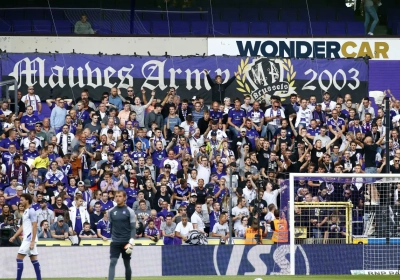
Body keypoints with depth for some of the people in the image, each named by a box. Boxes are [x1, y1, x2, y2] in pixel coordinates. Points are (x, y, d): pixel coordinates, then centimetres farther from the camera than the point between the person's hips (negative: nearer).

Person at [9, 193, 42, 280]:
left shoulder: (31, 211, -13)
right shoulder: (26, 211, 16)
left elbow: (35, 227, -17)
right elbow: (23, 227, 22)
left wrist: (32, 241, -22)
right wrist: (14, 237, 17)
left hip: (30, 239, -9)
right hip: (27, 239, 9)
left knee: (19, 258, -10)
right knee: (34, 259, 8)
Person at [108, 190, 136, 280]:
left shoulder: (129, 211, -3)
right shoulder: (111, 211, 6)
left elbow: (133, 228, -5)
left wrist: (131, 241, -16)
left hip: (126, 242, -2)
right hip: (115, 242, 2)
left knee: (127, 264, 8)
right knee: (112, 262, -13)